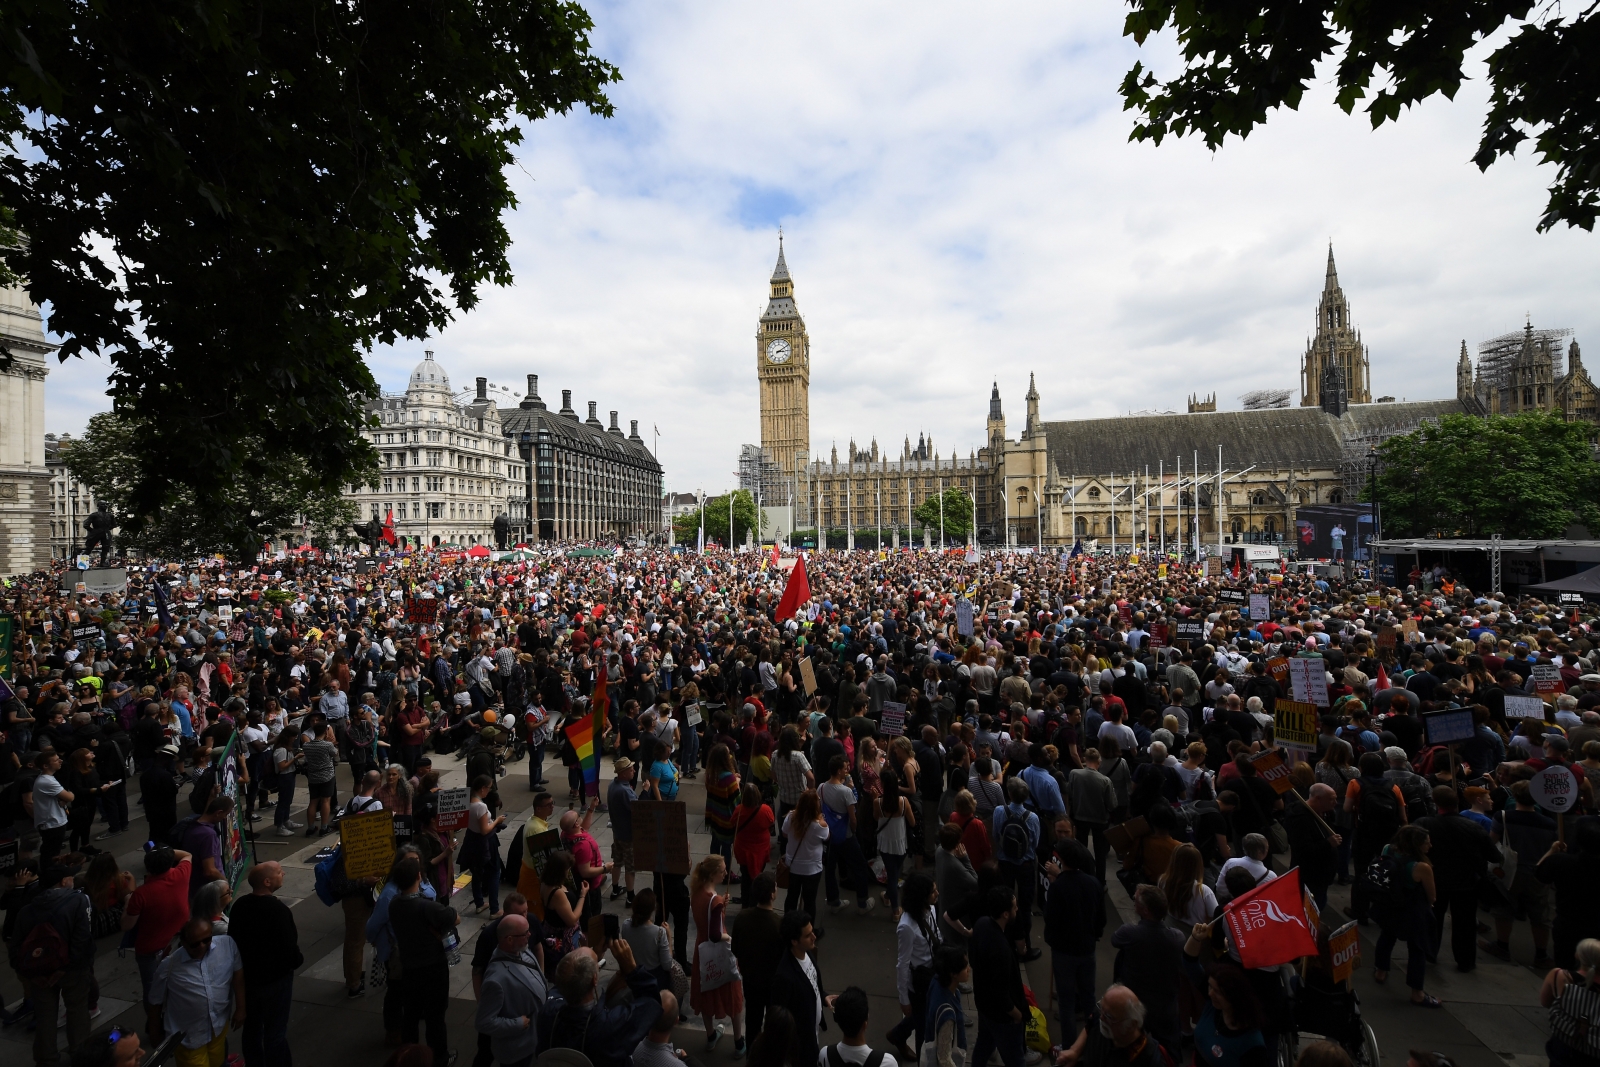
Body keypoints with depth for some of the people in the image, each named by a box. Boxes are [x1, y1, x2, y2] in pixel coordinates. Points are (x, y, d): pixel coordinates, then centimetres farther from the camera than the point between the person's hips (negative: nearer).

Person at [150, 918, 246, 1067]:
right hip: (188, 1035, -3)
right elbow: (156, 1002, -5)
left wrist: (240, 1008, -4)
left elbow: (237, 973, -7)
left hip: (219, 1025, 3)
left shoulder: (227, 944, -20)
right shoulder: (169, 966, -22)